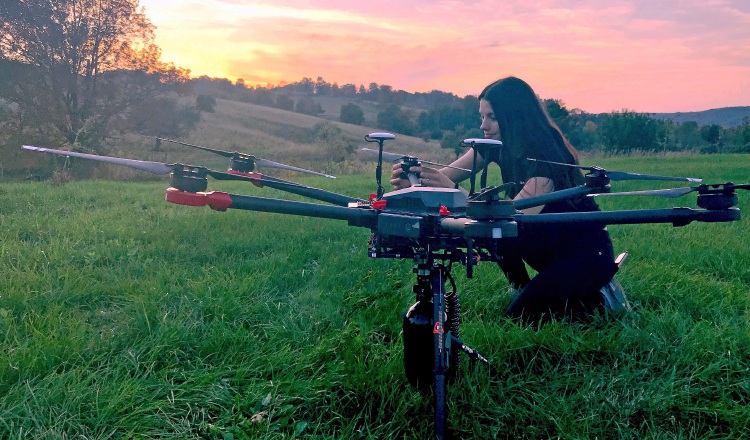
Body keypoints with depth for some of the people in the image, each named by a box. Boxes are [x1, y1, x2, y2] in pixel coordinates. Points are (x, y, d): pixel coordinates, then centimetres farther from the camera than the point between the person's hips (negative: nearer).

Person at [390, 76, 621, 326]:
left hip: (588, 252, -7)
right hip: (551, 244, 8)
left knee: (520, 317, -17)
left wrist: (452, 190, -50)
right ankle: (527, 292, 5)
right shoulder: (499, 146, -6)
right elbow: (446, 175, -15)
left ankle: (595, 301, 5)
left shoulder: (546, 156, -29)